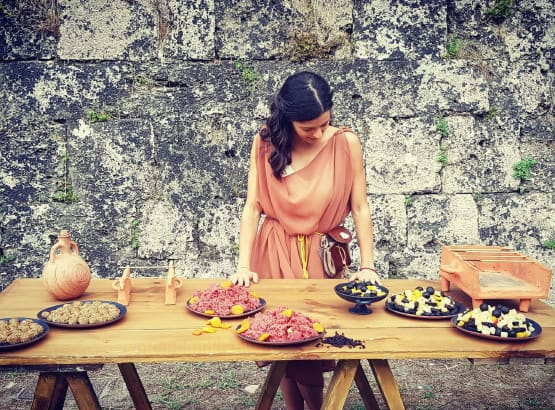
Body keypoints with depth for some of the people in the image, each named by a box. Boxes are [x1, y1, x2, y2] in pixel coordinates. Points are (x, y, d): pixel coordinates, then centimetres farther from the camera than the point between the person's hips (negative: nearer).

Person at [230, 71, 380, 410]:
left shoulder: (345, 143, -11)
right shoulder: (266, 142, -8)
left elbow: (360, 209, -7)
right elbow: (252, 207, -7)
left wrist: (368, 266, -13)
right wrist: (244, 265, -14)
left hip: (321, 254, -1)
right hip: (274, 253, 1)